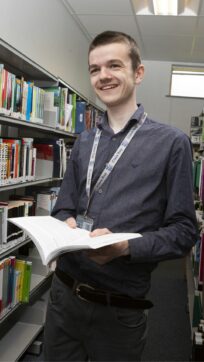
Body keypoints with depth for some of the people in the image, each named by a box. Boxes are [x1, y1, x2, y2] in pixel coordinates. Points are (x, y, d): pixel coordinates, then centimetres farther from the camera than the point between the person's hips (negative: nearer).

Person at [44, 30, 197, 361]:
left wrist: (126, 246, -23)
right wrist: (66, 224, -11)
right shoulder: (83, 142, 10)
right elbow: (63, 207, 12)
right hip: (63, 293, 5)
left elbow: (183, 231, -8)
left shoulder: (171, 142, -7)